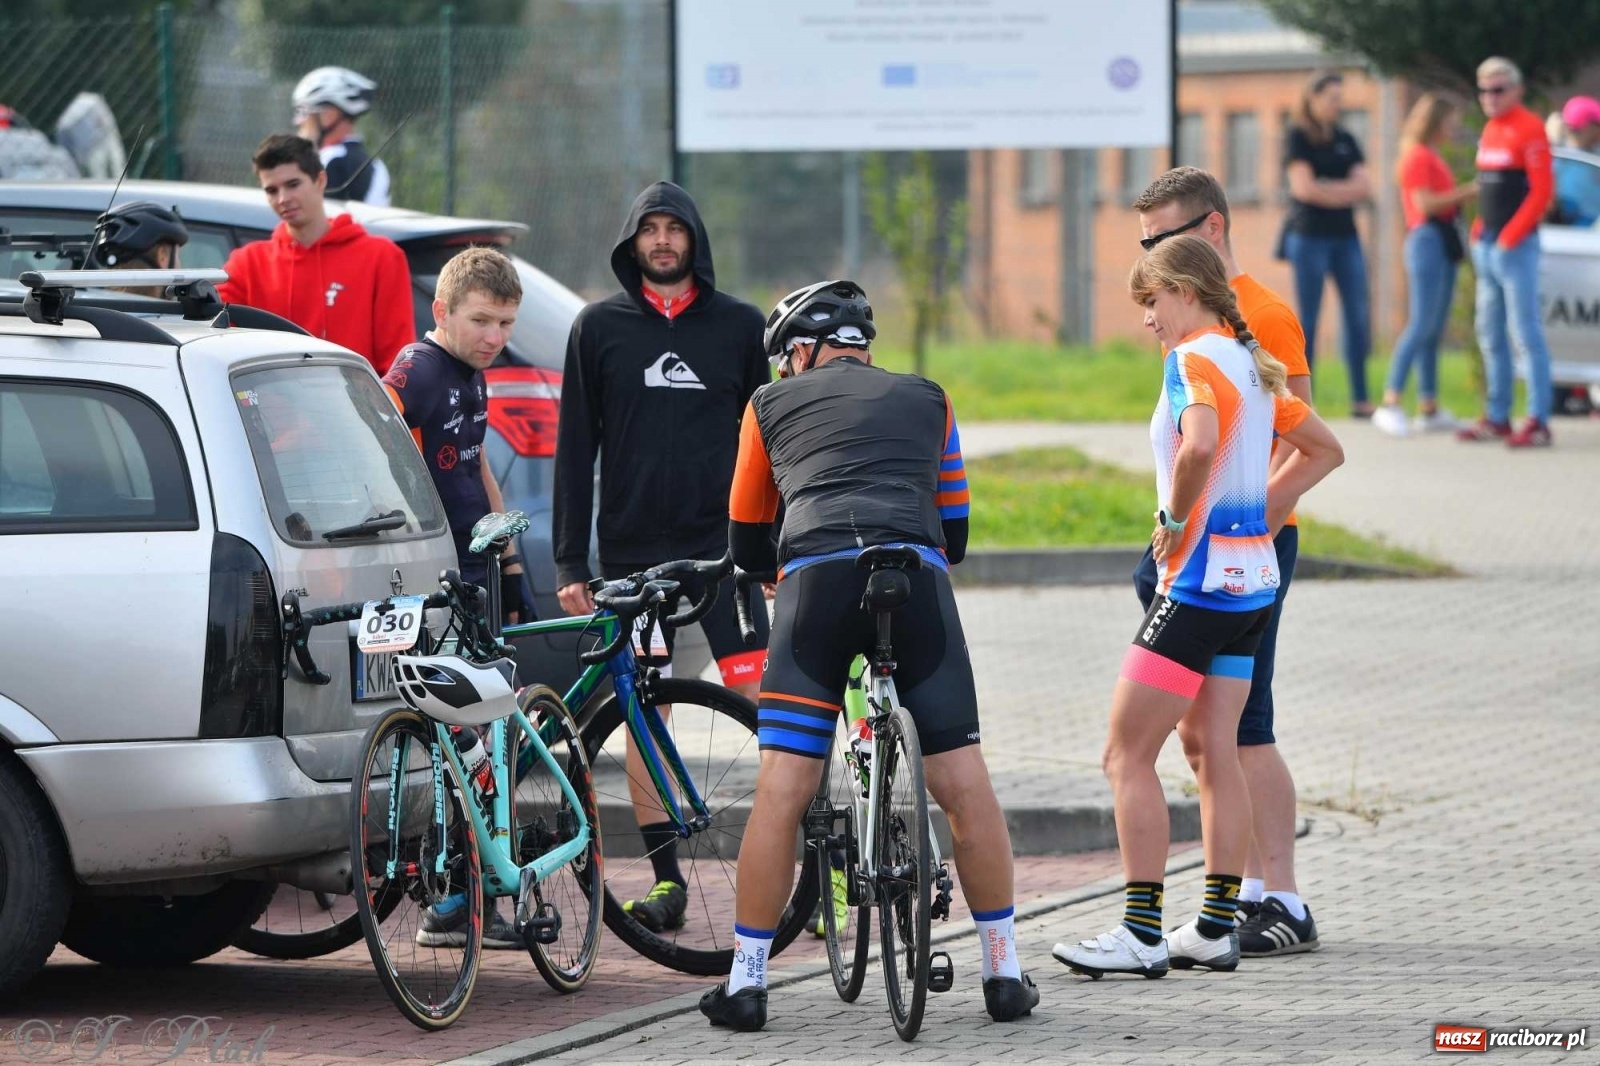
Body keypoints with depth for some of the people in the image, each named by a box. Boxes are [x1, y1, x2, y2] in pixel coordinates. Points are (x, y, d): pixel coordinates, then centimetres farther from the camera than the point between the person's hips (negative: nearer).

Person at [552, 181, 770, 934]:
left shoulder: (738, 326, 7)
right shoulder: (599, 328, 7)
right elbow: (575, 448, 6)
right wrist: (569, 561, 1)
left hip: (722, 544, -1)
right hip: (632, 552, 1)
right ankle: (666, 879, 6)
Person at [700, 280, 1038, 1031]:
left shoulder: (772, 404, 25)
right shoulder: (924, 399, 29)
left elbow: (746, 543, 31)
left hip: (816, 580, -1)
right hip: (916, 576, 1)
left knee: (780, 792, 1)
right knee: (964, 783, 7)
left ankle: (746, 982, 3)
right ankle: (1004, 974, 10)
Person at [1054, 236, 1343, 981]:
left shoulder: (1194, 358, -14)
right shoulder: (1250, 362, 14)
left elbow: (1199, 445, -34)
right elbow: (1322, 449, 24)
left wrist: (1174, 519, -19)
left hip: (1199, 577, -9)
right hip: (1254, 577, 9)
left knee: (1128, 752, -5)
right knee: (1211, 749, 14)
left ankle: (1141, 932, -7)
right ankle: (1216, 926, 15)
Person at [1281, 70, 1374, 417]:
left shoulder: (1345, 140, 15)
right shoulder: (1299, 137, -1)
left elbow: (1363, 187, 5)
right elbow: (1304, 187, -12)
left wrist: (1326, 189, -8)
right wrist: (1344, 190, -2)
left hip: (1345, 235, 5)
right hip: (1309, 235, -5)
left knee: (1358, 318, 0)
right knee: (1308, 319, -4)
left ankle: (1360, 399, 2)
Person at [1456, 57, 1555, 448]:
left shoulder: (1529, 130, -10)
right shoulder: (1490, 130, 16)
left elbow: (1542, 190, -16)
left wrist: (1511, 236, -17)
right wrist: (1480, 231, 10)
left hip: (1515, 246, -9)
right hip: (1487, 247, 9)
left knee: (1525, 333, -10)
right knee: (1490, 334, 12)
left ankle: (1538, 422, -10)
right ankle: (1497, 417, 20)